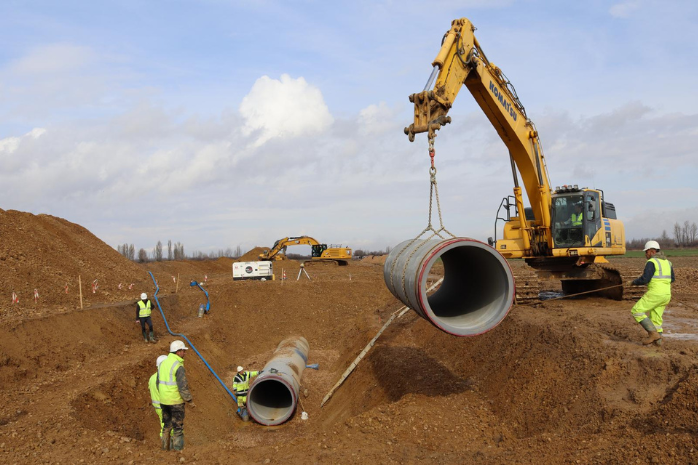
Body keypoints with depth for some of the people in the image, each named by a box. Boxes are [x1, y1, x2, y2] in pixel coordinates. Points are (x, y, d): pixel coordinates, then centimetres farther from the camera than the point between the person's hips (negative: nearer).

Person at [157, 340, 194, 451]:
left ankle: (165, 448, 23)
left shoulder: (163, 364, 6)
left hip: (164, 401, 7)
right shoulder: (179, 366, -18)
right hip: (176, 401, -7)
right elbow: (183, 386, -21)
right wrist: (190, 400, -10)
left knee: (167, 426, 17)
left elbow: (158, 383, 14)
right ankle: (178, 450, 4)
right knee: (178, 427, 1)